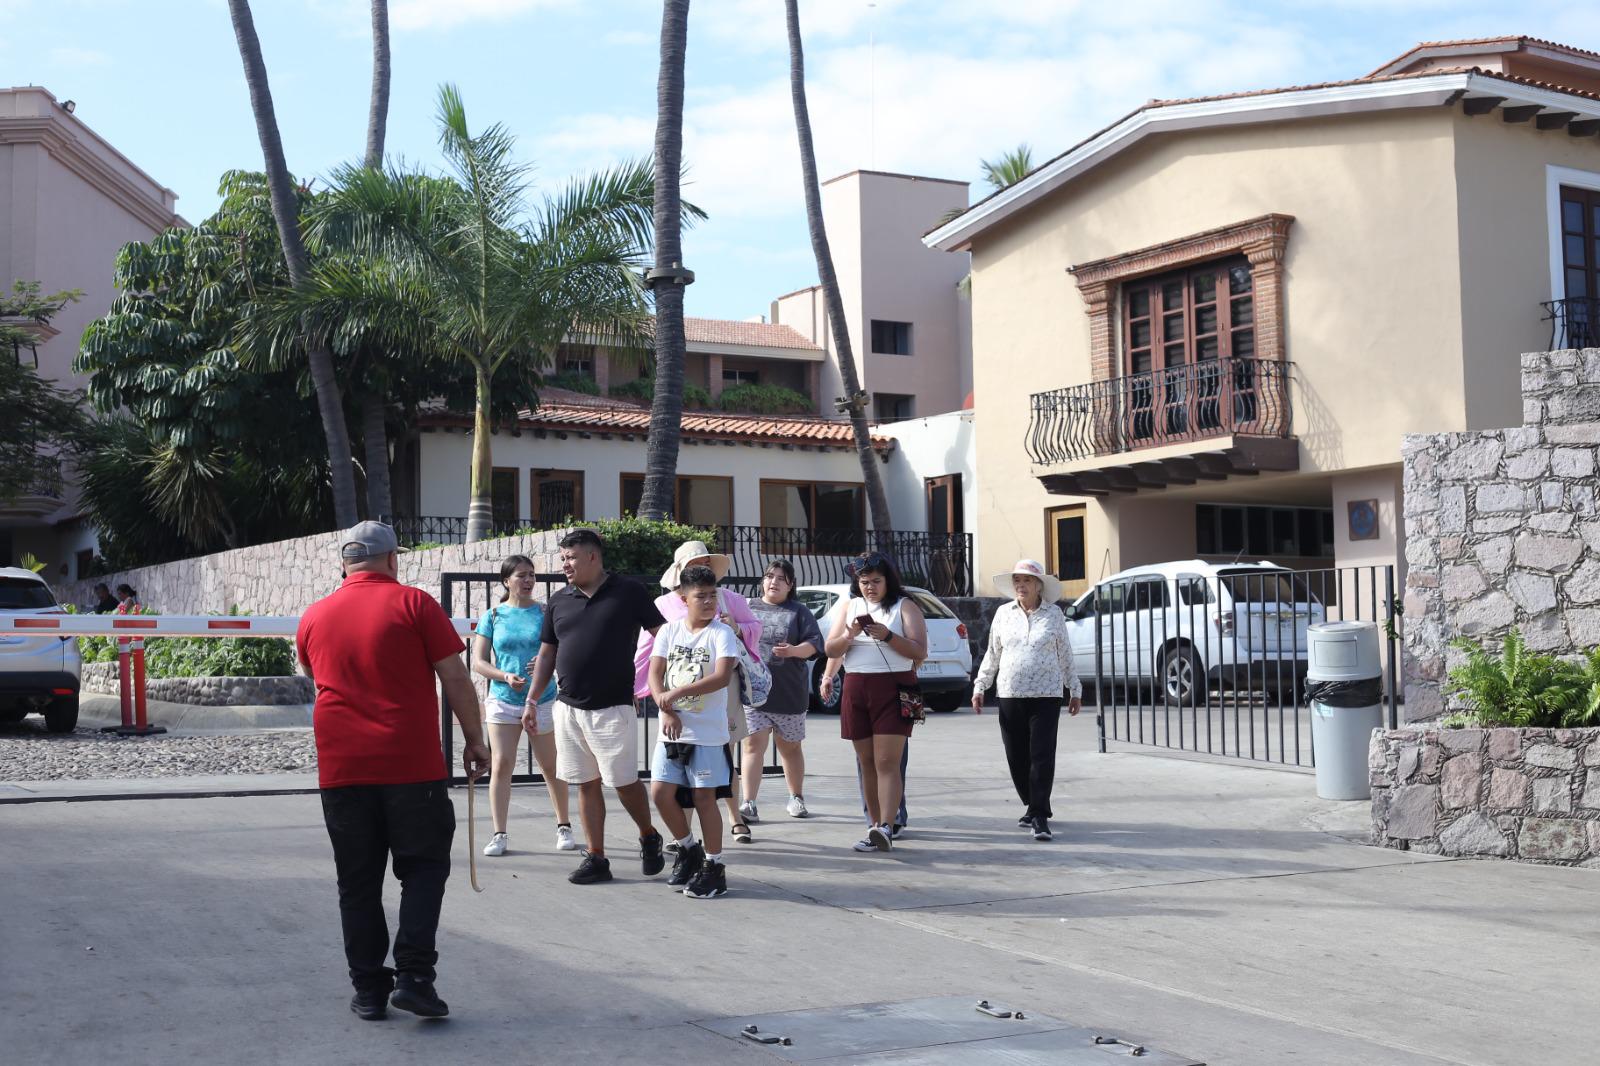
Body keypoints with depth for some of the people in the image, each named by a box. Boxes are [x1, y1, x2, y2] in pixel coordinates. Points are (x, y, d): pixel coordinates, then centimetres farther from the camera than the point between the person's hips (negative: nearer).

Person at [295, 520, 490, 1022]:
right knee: (423, 868, 7)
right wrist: (474, 738, 3)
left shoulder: (314, 617, 9)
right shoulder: (413, 604, -3)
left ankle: (368, 989, 13)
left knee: (358, 882, 10)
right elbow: (454, 676, -5)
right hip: (412, 765, -3)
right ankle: (413, 976, -3)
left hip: (341, 769, 3)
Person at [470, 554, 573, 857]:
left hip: (543, 701, 0)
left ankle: (563, 826, 23)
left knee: (551, 767, 8)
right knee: (501, 765, -7)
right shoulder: (492, 616, 3)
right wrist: (505, 676, -16)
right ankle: (499, 834, 0)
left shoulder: (545, 613, 2)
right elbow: (478, 662, 1)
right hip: (503, 700, 0)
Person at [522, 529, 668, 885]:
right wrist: (531, 700, 10)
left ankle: (649, 837, 24)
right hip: (568, 708, 5)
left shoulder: (628, 592, -5)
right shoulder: (559, 601, 8)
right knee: (587, 785, 7)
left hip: (612, 708, -4)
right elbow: (547, 654, 14)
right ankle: (596, 858, 14)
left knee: (624, 782, 0)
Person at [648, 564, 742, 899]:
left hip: (708, 732, -4)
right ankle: (688, 848, 25)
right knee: (661, 792, 2)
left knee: (703, 797, -1)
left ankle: (714, 867, 10)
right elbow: (655, 674, 3)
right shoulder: (670, 630, 6)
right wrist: (667, 712, -12)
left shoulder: (721, 633, -6)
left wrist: (677, 693, -20)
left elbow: (722, 676, -19)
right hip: (672, 730, 4)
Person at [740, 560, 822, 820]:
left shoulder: (799, 612, 6)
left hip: (789, 693, 0)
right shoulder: (748, 610, 11)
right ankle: (748, 803, -13)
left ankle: (796, 798, 28)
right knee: (753, 745, -10)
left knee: (790, 748, 13)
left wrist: (794, 650, -20)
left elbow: (814, 644, -2)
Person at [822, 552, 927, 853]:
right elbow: (831, 650, 9)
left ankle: (886, 827, -22)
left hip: (893, 690, -5)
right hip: (856, 690, 5)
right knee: (867, 763, 6)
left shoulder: (904, 607, 2)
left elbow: (919, 651, -6)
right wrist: (849, 635, -11)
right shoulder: (850, 607, 15)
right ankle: (874, 825, 11)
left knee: (887, 762, -13)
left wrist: (887, 636, -20)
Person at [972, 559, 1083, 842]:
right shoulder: (1003, 613, 8)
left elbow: (1065, 655, 10)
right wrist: (980, 686, 10)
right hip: (1010, 696, 3)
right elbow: (992, 654, 14)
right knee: (1017, 758, 6)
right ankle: (1034, 807, 24)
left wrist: (1075, 690, 12)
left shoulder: (1054, 614, 3)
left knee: (1042, 757, -9)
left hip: (1046, 696, -2)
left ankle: (1039, 817, -7)